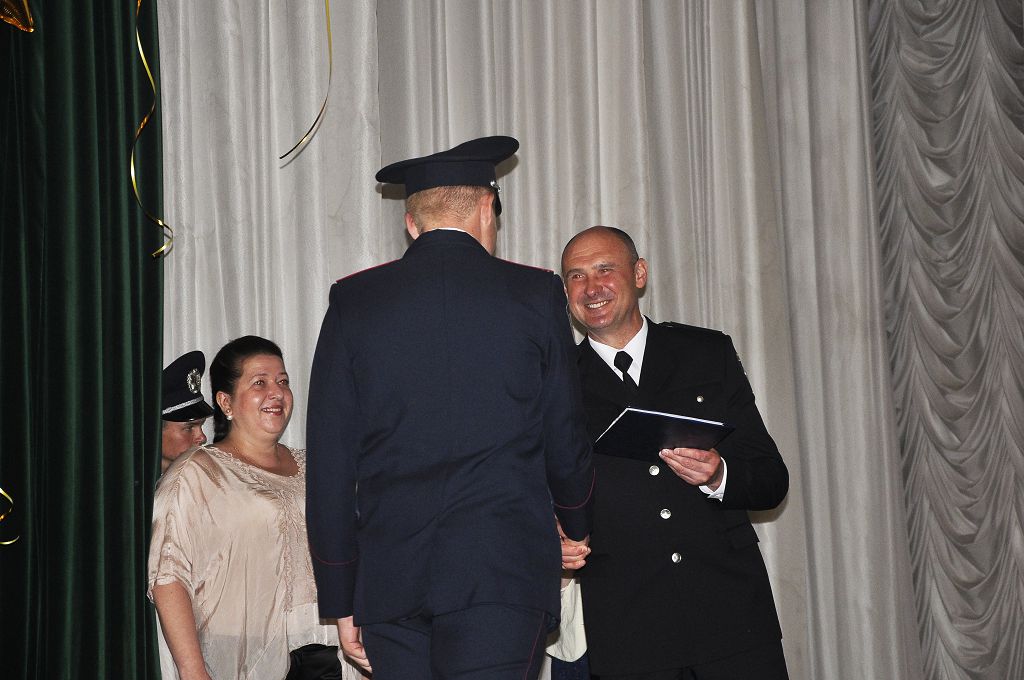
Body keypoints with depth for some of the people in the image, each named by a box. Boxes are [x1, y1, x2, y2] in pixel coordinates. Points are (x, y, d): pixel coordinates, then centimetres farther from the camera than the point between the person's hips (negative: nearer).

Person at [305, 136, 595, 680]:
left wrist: (341, 601, 12)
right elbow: (565, 445, 9)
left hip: (389, 582, 2)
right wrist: (577, 532, 30)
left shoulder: (353, 301, 7)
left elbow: (328, 465, 6)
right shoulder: (534, 294, 3)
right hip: (503, 573, -2)